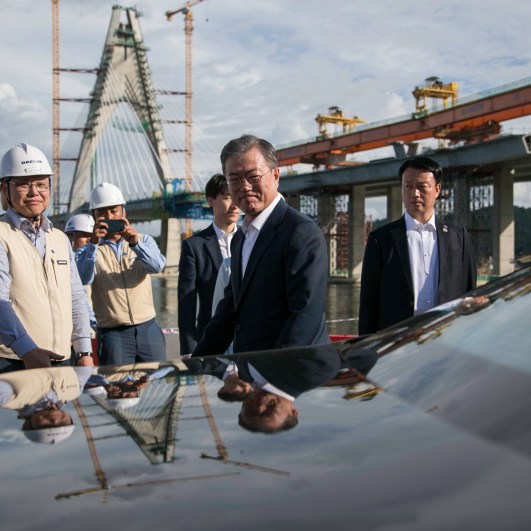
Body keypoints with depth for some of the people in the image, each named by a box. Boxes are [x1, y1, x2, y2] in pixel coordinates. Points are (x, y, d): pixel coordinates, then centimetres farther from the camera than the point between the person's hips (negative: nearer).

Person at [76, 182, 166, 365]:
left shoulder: (143, 240, 11)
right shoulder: (91, 250, 5)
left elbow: (158, 266, -9)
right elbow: (83, 278, -14)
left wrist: (135, 242, -24)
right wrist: (93, 243, -23)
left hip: (148, 329, 2)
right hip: (113, 334, -2)